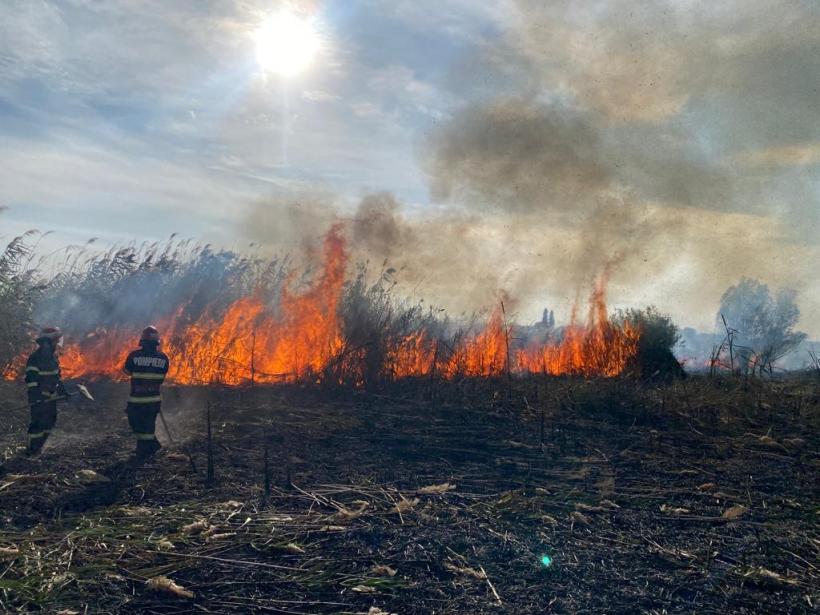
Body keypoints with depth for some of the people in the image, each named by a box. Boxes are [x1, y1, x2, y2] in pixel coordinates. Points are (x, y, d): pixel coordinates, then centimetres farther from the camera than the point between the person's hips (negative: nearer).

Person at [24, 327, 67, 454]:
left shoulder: (52, 356, 7)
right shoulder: (35, 358, -19)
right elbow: (31, 378, -21)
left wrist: (61, 389, 18)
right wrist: (36, 397, -24)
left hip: (51, 396, 9)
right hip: (40, 397, -9)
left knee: (50, 420, 15)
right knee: (38, 422, -4)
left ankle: (38, 446, 28)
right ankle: (32, 449, 8)